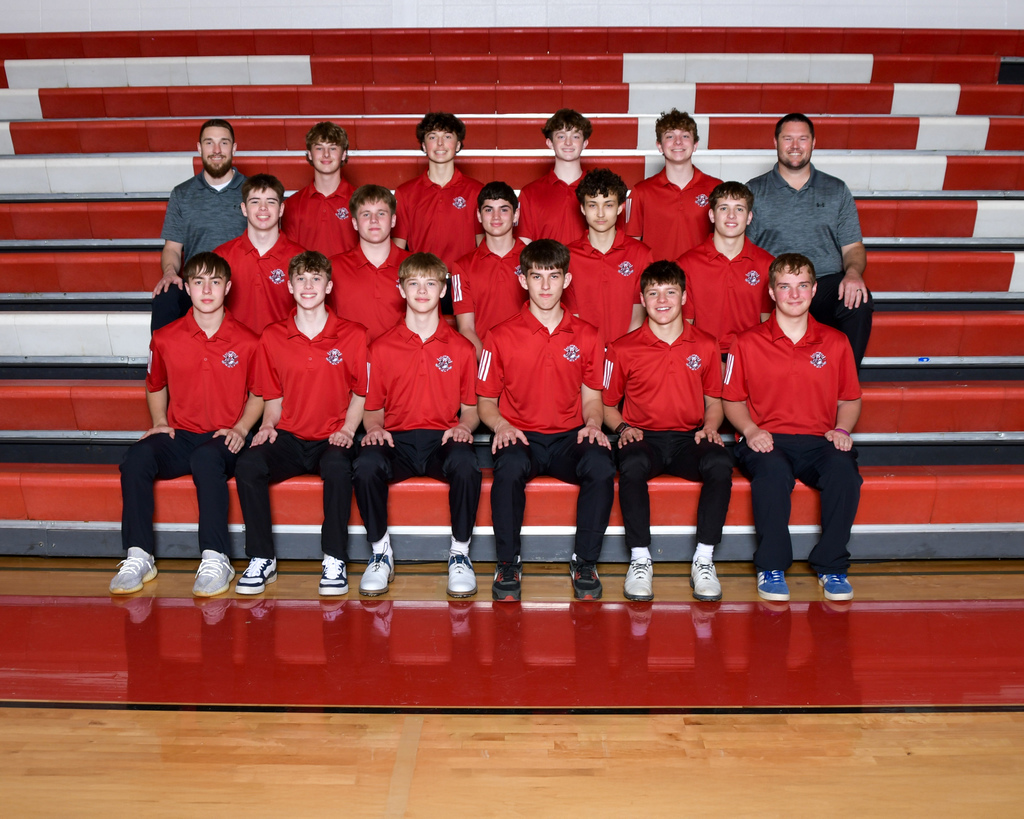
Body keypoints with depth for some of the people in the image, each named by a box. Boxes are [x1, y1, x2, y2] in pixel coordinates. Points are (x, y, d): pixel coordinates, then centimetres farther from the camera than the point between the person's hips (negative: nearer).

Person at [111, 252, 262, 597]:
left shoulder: (247, 342, -1)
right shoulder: (165, 339, 5)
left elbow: (259, 394, 11)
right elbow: (155, 387, 21)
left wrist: (240, 429, -5)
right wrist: (159, 422, 4)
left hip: (224, 440, -3)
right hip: (179, 436, 3)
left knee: (206, 458, -37)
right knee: (137, 456, -28)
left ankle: (215, 560, -32)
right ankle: (138, 557, -22)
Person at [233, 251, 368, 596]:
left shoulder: (353, 335, 0)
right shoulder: (272, 337, 6)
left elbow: (361, 393, 7)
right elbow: (273, 396, 15)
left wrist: (347, 430, -7)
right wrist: (269, 424, -3)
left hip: (332, 438, -2)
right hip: (288, 438, 2)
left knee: (338, 468, -36)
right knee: (248, 466, -27)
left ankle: (335, 562, -20)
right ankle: (262, 560, -12)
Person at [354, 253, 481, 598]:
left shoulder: (461, 348, 10)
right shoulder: (381, 347, 9)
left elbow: (470, 408, 13)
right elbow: (373, 409, 13)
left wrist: (463, 427, -9)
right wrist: (374, 428, -10)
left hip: (444, 439, 0)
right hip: (397, 440, 0)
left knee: (466, 462, -35)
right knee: (367, 463, -33)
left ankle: (460, 553, -15)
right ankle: (381, 553, -12)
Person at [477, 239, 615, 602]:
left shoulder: (587, 336, 8)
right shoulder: (500, 337, 2)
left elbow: (591, 397, 14)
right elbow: (486, 402, 7)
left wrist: (592, 424, -8)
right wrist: (501, 424, -14)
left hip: (570, 437, 2)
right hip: (519, 436, -1)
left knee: (601, 465, -32)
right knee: (509, 466, -36)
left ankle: (585, 562, -12)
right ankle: (508, 564, -16)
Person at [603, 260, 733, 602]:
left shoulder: (706, 346, 8)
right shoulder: (623, 349, 3)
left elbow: (714, 401, 17)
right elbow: (607, 405, 11)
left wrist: (710, 427, -3)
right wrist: (623, 427, -8)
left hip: (689, 438, 2)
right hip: (643, 437, -1)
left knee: (720, 463, -32)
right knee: (632, 464, -37)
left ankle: (704, 560, -20)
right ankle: (640, 560, -24)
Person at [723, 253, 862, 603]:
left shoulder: (835, 342, 12)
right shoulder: (747, 343, 6)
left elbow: (850, 399, 19)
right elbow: (732, 400, 10)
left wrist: (842, 430, 0)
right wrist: (750, 430, -8)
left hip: (819, 441, 2)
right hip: (767, 442, -2)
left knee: (843, 468, -32)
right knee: (772, 470, -37)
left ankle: (832, 566, -14)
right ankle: (771, 567, -18)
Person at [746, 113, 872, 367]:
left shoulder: (836, 190, 20)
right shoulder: (754, 191, 14)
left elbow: (853, 246, 16)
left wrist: (853, 272, -9)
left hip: (827, 282, 2)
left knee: (859, 303, -31)